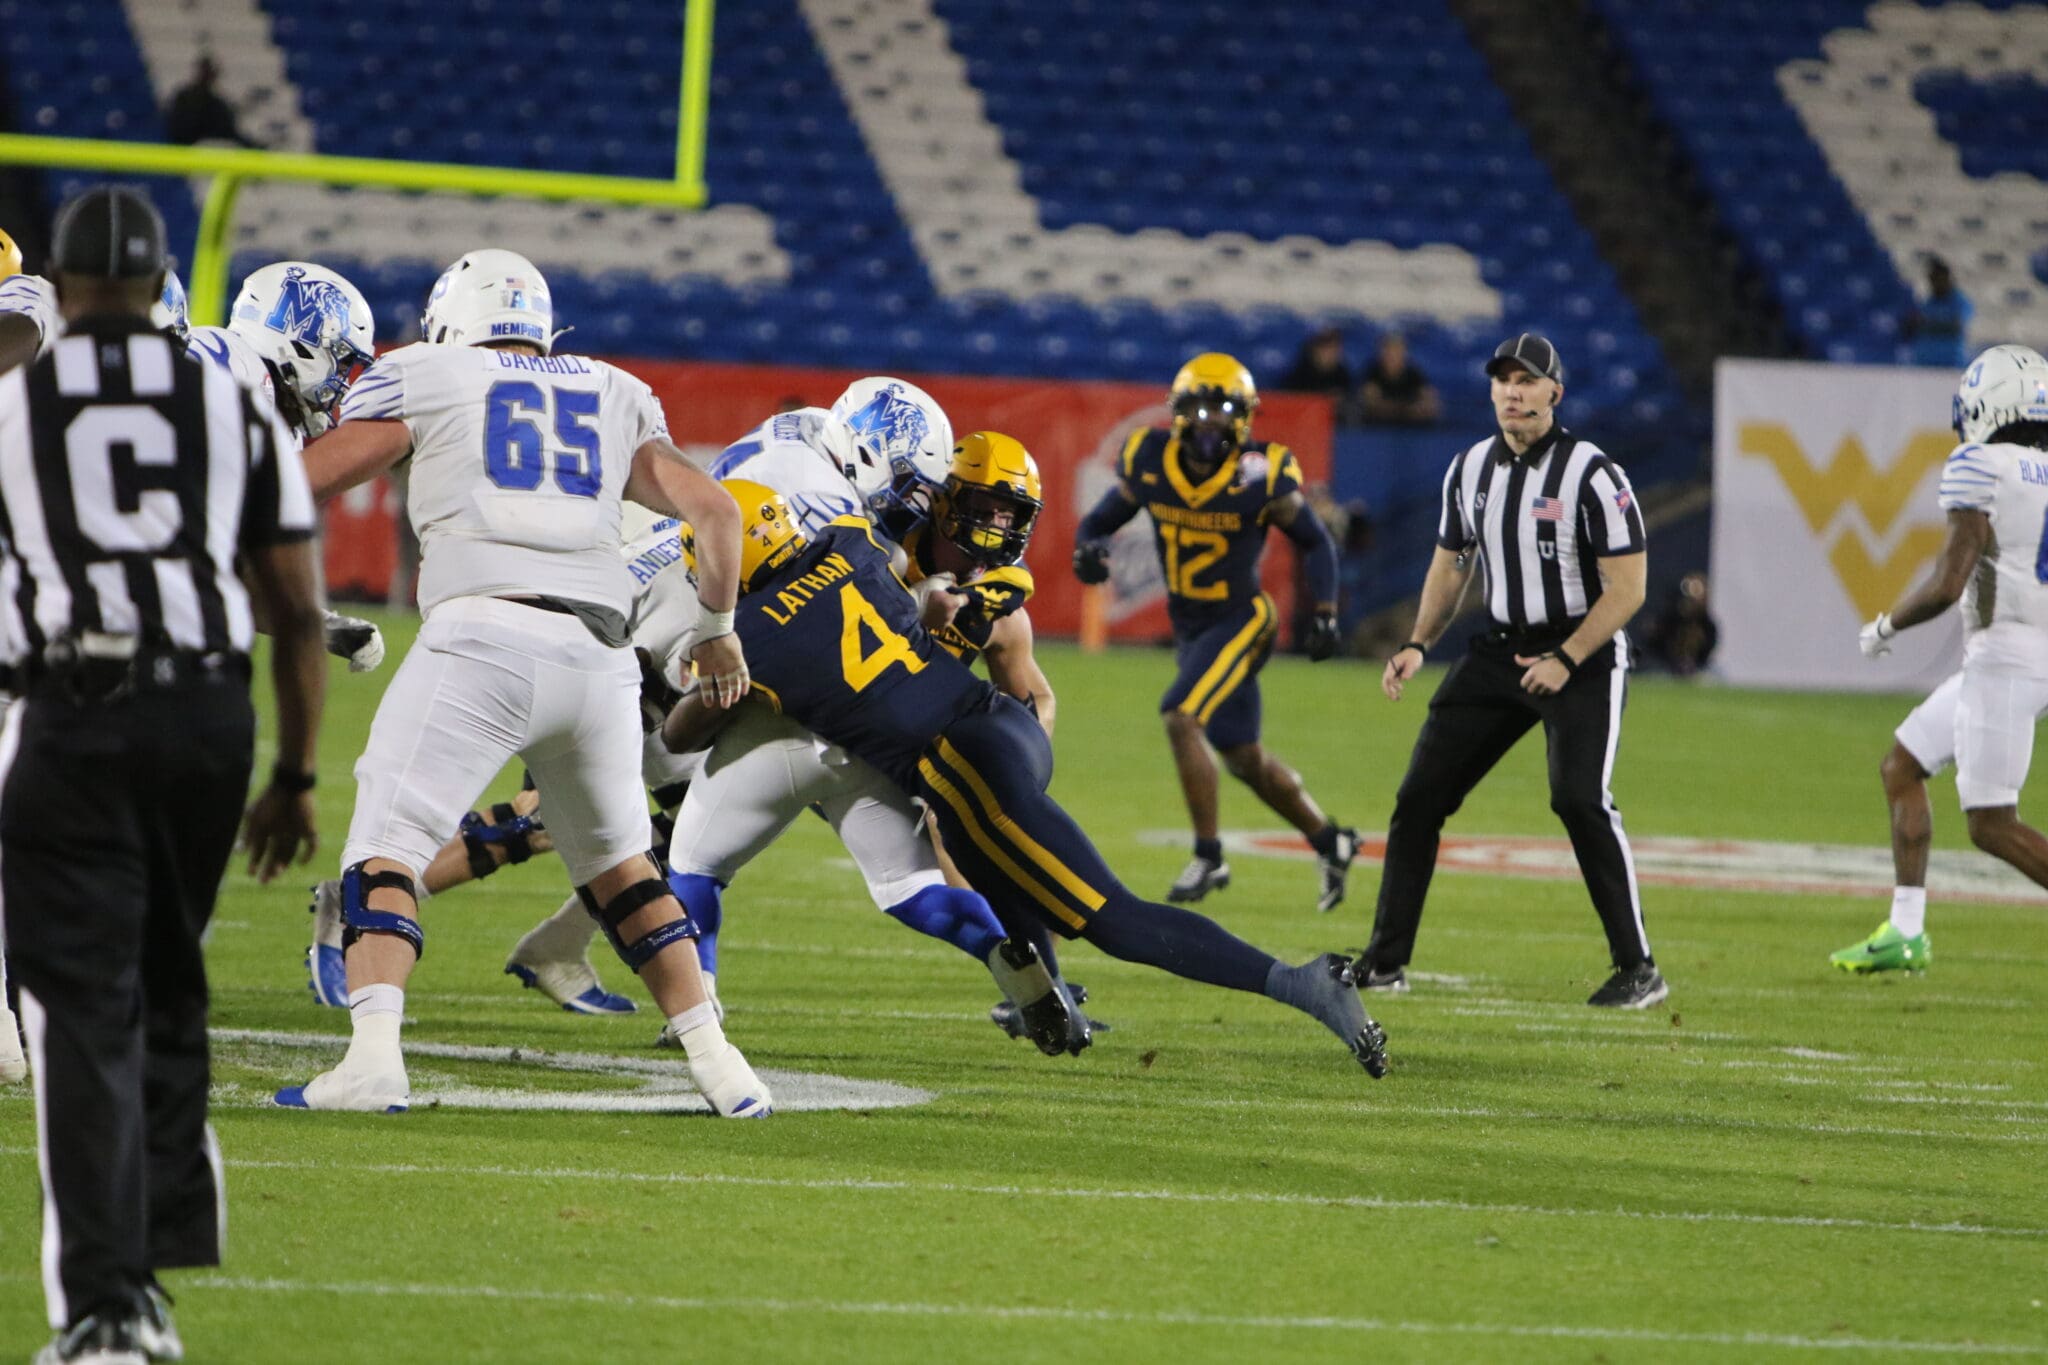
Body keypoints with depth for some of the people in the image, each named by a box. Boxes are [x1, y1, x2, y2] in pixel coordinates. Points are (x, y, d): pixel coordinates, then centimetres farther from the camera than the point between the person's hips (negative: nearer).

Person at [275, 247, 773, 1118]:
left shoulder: (427, 378, 14)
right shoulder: (614, 398, 26)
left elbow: (300, 485, 10)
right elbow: (712, 506, 21)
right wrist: (717, 630, 36)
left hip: (484, 633, -4)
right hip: (600, 648, 4)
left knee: (387, 848, -2)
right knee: (617, 863, 22)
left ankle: (374, 1055, -23)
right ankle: (720, 1068, 16)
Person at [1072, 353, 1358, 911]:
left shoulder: (1261, 478, -17)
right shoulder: (1149, 463, -7)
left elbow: (1316, 542, -4)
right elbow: (1101, 520, 4)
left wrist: (1326, 614, -10)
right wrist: (1087, 551, -18)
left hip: (1240, 621, -6)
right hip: (1188, 625, 6)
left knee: (1181, 717, -23)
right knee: (1244, 758, 14)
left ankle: (1208, 856, -11)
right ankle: (1328, 840, 33)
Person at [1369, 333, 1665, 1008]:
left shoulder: (1592, 475, -14)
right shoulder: (1470, 470, 4)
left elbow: (1627, 587, -14)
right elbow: (1450, 567, 17)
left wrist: (1565, 661, -20)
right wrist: (1418, 645, 3)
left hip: (1584, 654, -6)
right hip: (1501, 649, 6)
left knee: (1579, 798, -22)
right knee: (1420, 795, 2)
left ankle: (1638, 970, -13)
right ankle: (1386, 961, 12)